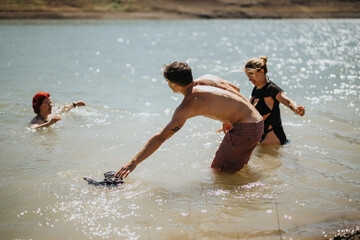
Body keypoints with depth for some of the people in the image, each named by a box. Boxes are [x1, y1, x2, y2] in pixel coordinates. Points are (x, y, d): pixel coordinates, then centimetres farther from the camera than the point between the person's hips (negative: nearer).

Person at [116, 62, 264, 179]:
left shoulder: (187, 107, -16)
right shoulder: (207, 79, 6)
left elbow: (160, 138, -15)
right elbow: (235, 89, 23)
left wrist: (134, 162, -11)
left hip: (244, 129, -9)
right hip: (258, 122, 9)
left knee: (218, 171, 2)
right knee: (239, 165, 28)